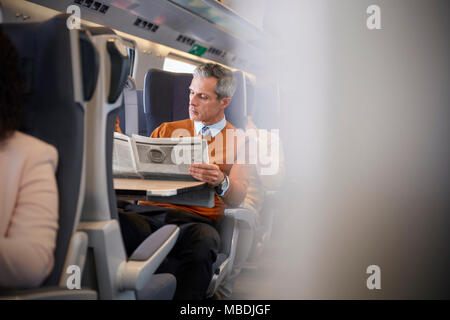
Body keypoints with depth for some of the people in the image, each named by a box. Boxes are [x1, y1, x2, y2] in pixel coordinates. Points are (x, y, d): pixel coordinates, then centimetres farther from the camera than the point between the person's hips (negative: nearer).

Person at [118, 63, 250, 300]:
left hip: (196, 219, -2)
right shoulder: (167, 130, 27)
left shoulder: (239, 141, 17)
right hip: (148, 211, 2)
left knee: (203, 240, -41)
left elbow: (237, 197, 2)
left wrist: (221, 182, -21)